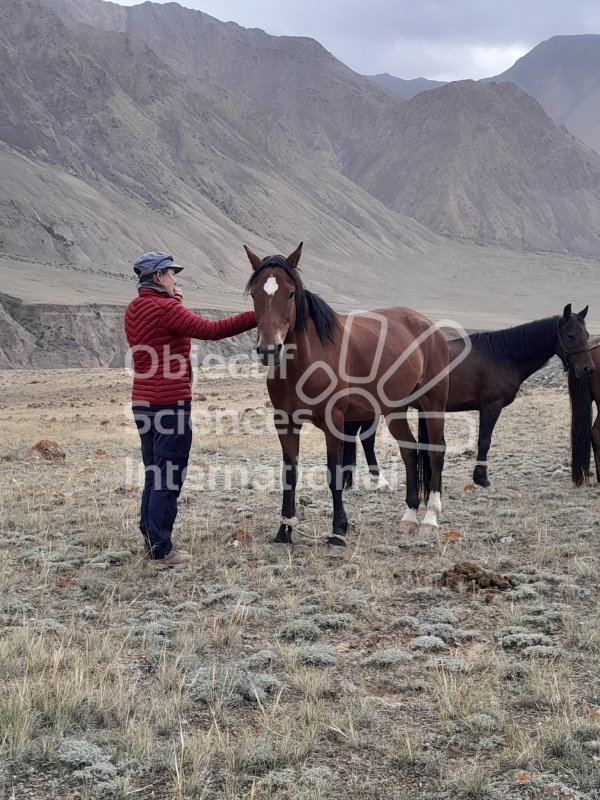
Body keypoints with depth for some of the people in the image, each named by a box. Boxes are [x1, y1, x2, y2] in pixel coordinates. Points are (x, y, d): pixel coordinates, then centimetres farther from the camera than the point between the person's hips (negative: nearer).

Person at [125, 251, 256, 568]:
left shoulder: (134, 310, 11)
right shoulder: (165, 309, -16)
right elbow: (211, 330, -20)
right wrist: (258, 316, -17)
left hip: (143, 402, 9)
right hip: (170, 403, -9)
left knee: (154, 473, 18)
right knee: (169, 477, -2)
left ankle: (151, 539, 25)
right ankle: (161, 551, 2)